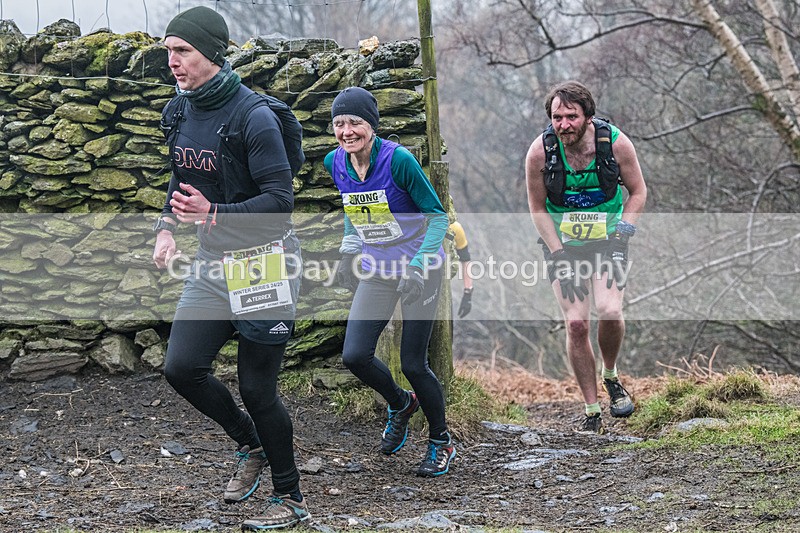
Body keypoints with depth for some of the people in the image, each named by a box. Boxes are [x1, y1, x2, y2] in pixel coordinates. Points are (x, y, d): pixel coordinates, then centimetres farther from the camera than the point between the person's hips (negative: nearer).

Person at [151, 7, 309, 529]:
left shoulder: (253, 118, -19)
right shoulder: (178, 112, 4)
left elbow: (280, 200, -20)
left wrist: (213, 214, -31)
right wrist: (167, 226, 6)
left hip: (263, 263, -7)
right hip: (212, 262, 7)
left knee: (257, 388, -2)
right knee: (182, 368, -2)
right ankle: (250, 445, 24)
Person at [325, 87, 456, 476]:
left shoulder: (398, 159, -21)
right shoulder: (335, 163, -3)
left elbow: (438, 215, -15)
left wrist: (418, 266, -25)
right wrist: (348, 251, 8)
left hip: (419, 271, -5)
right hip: (376, 271, 5)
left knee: (413, 364, -4)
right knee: (354, 356, -7)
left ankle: (441, 443, 20)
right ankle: (400, 403, 25)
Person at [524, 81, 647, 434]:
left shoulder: (615, 143, -16)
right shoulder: (540, 151, -16)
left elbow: (638, 192, 0)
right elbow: (537, 208, -3)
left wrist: (624, 231, -11)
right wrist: (559, 255, -10)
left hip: (608, 241, 0)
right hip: (563, 244, 0)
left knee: (609, 312, -22)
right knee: (576, 324, -10)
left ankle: (611, 375, 10)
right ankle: (592, 412, 2)